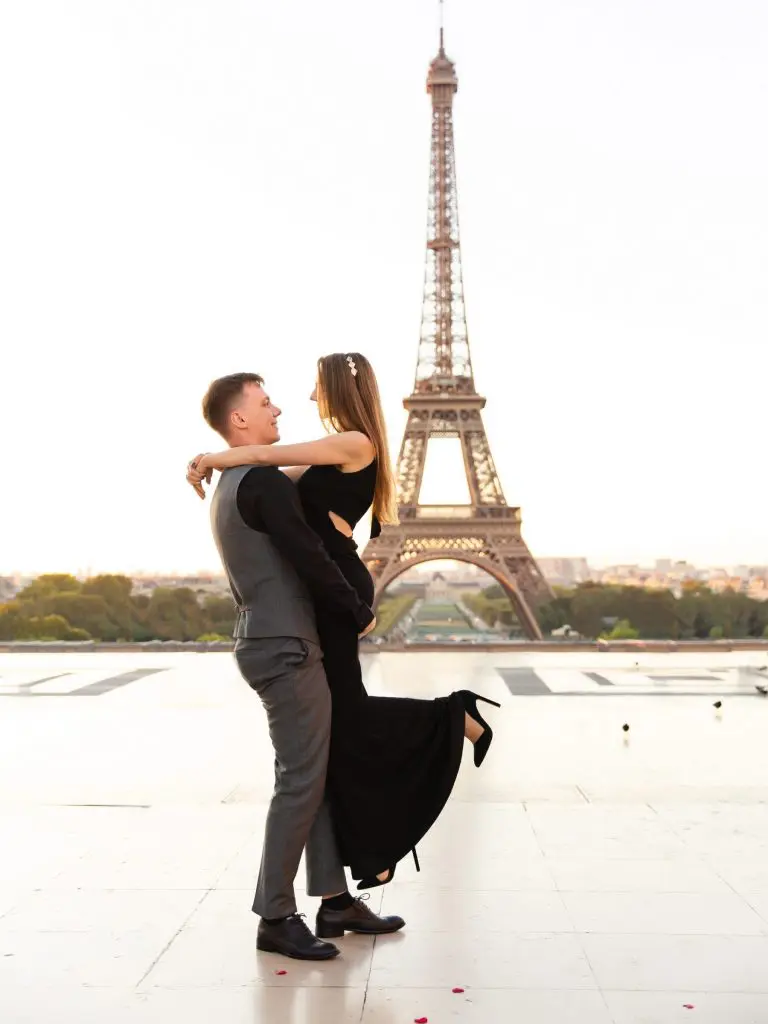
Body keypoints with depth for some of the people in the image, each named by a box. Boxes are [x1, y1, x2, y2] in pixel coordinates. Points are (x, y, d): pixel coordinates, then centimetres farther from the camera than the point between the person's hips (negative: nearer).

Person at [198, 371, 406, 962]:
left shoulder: (230, 487, 17)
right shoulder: (262, 481, -15)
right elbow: (310, 559, -18)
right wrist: (361, 614, -5)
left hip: (267, 642, 10)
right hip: (286, 648, -10)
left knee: (316, 771, 13)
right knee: (301, 779, -4)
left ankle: (334, 900, 20)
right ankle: (276, 919, 5)